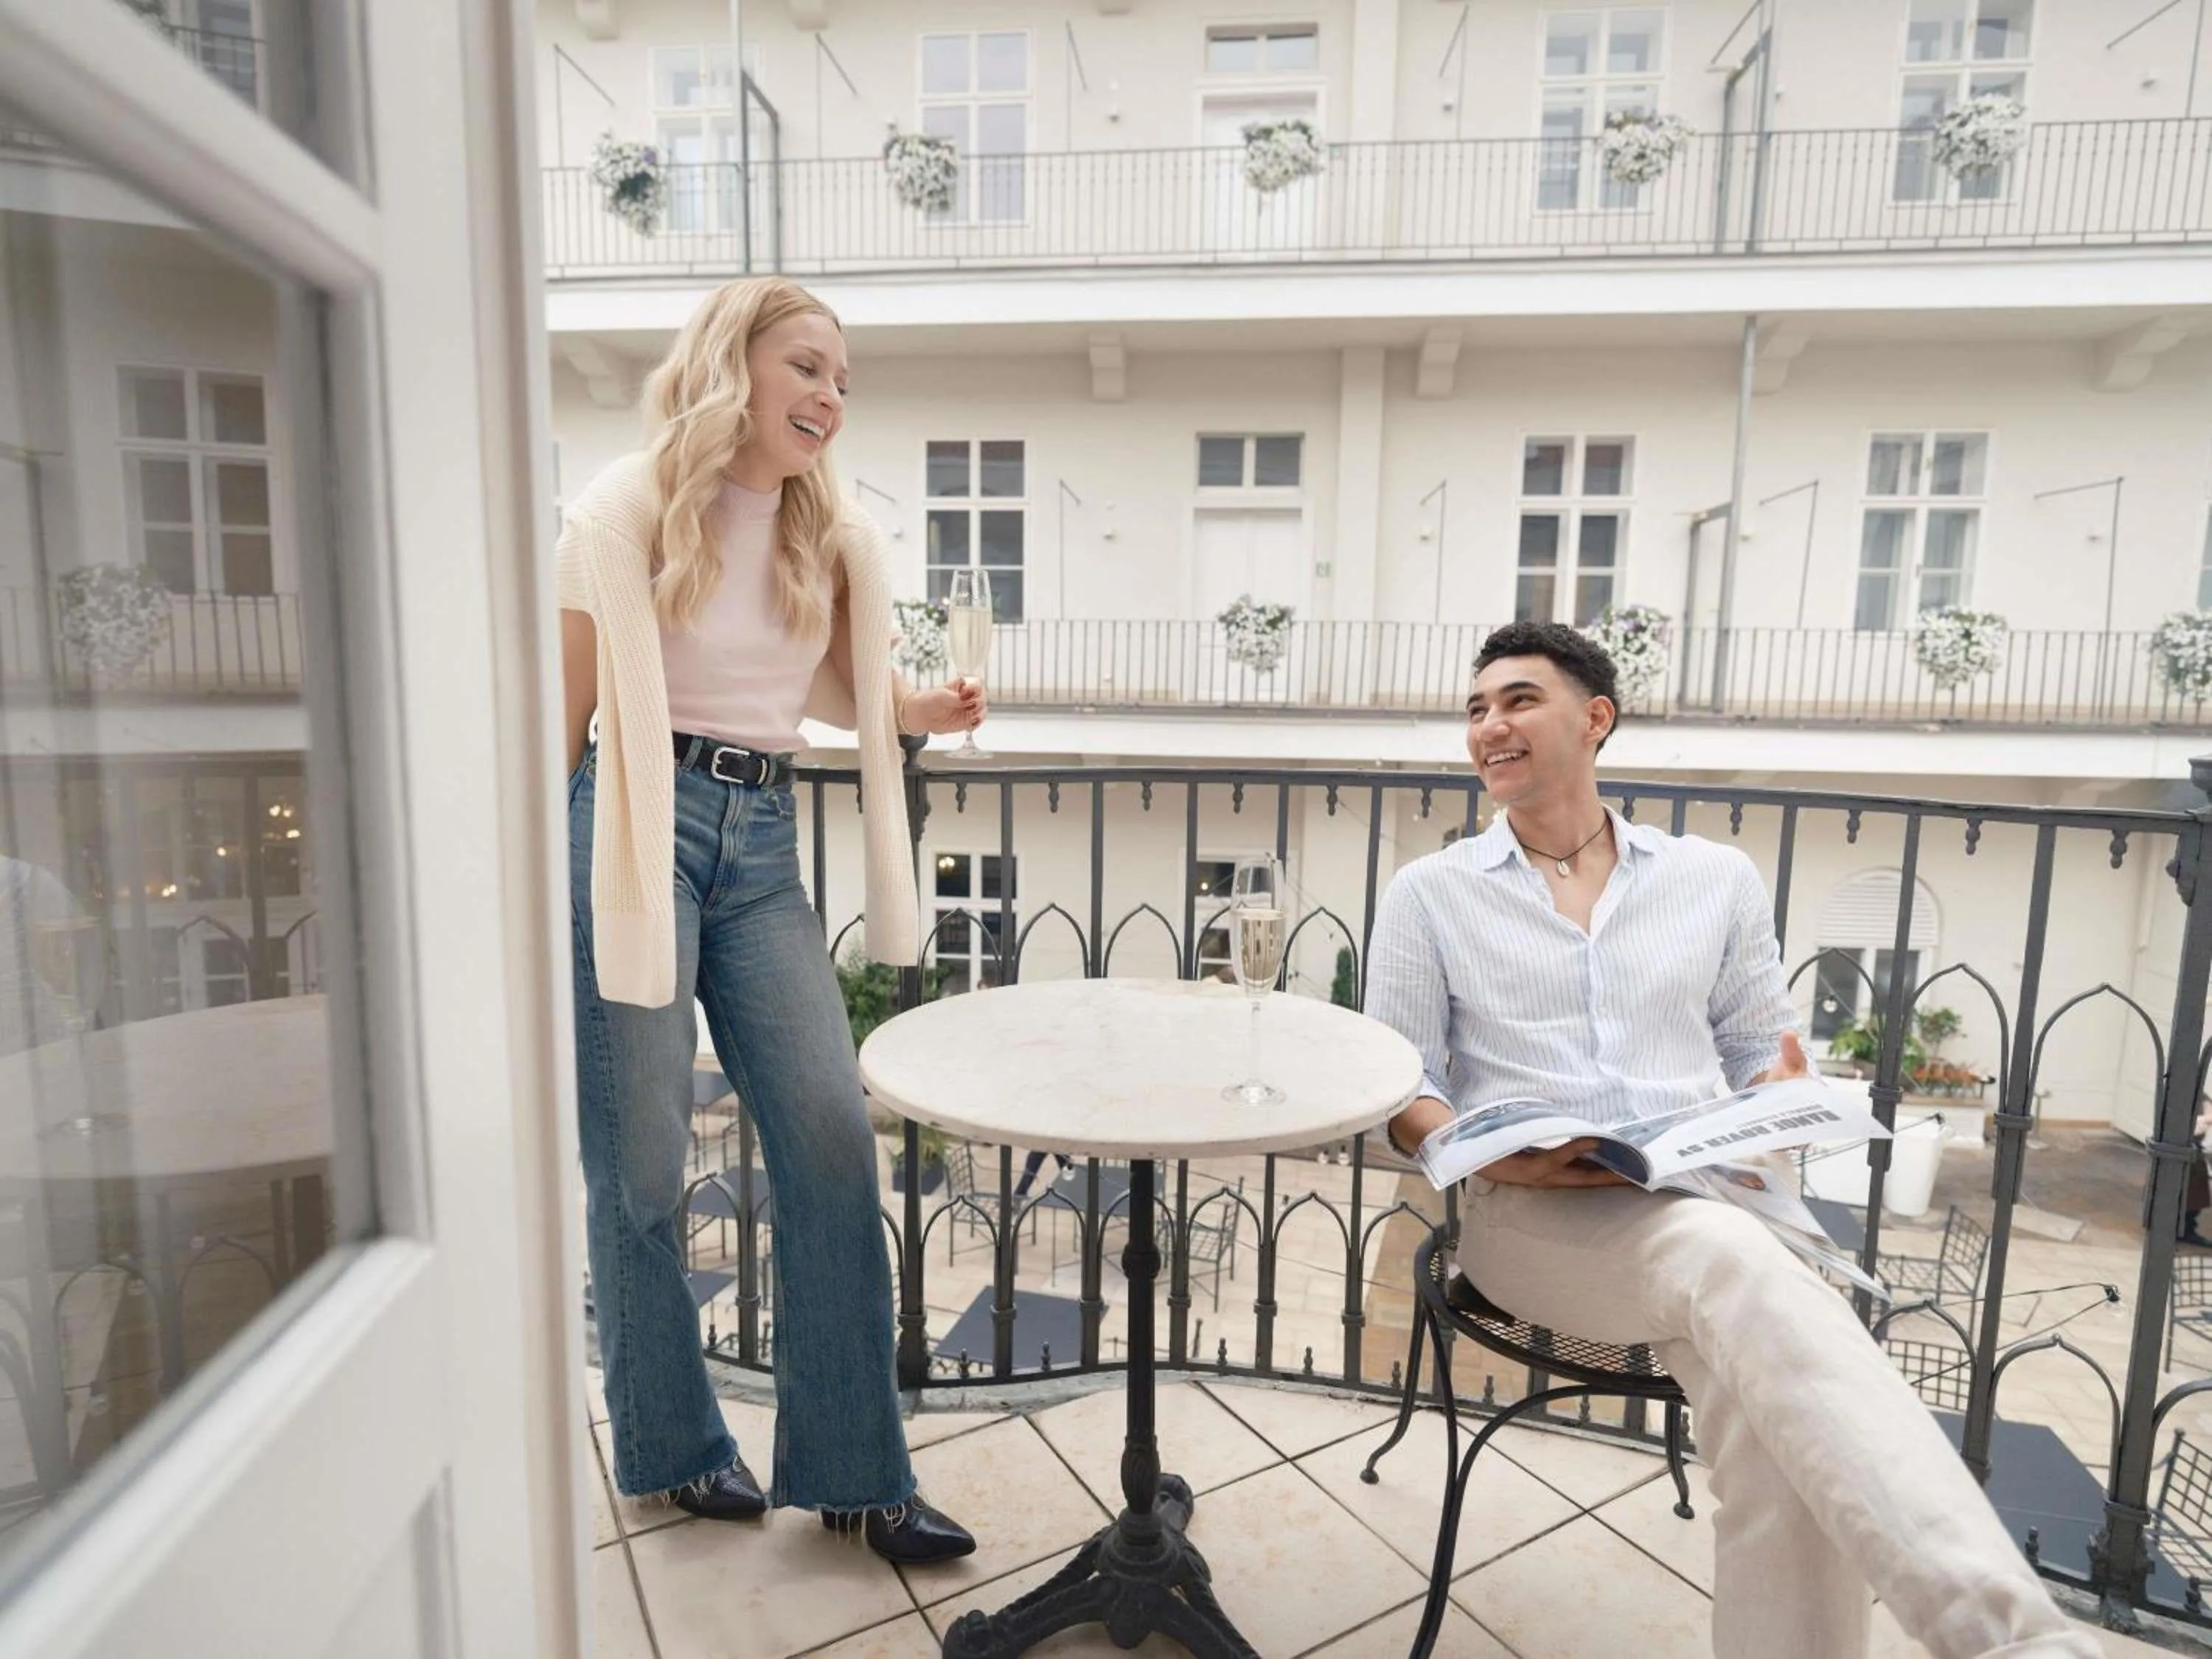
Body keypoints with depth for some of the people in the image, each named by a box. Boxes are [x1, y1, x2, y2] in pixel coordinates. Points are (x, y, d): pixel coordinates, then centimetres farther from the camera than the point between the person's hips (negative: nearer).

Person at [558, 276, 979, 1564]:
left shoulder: (832, 537, 10)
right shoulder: (630, 508, -3)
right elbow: (568, 706, -2)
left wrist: (924, 711, -4)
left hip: (763, 838, 4)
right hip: (641, 824, -4)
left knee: (833, 1132, -2)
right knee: (643, 1155, 4)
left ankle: (852, 1469, 12)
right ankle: (673, 1444, 27)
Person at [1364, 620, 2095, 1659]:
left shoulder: (1716, 879, 15)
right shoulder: (1430, 893, 8)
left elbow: (1762, 1057, 19)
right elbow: (1401, 1093, 5)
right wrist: (1503, 1158, -16)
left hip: (1708, 1200, 3)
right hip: (1526, 1210, -2)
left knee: (1776, 1420, -30)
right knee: (1737, 1265, -35)